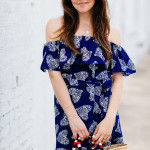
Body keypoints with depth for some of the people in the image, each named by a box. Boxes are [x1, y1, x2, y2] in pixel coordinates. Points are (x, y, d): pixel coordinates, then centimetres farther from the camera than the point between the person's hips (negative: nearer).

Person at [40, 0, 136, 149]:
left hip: (106, 110, 2)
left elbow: (117, 79, 1)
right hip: (68, 107, -2)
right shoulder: (55, 26, 0)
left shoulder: (112, 32, 6)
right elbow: (54, 74, -6)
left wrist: (110, 119, -12)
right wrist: (73, 117, -13)